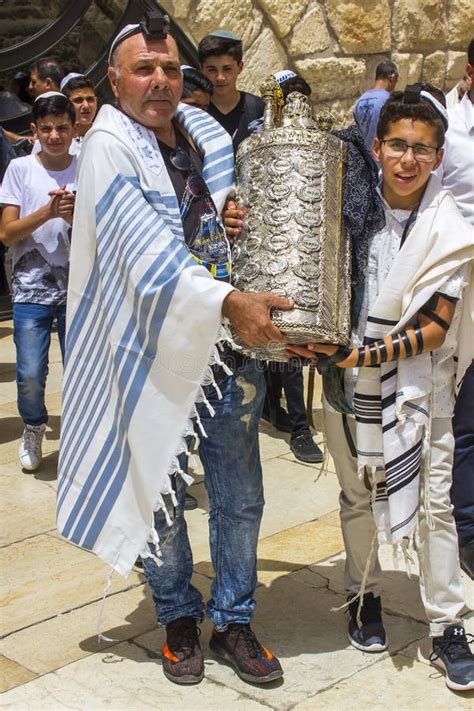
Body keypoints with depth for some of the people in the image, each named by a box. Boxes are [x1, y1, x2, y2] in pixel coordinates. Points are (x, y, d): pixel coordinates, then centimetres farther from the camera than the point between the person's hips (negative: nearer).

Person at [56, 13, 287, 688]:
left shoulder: (206, 134, 9)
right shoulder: (109, 148, -9)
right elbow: (149, 254, -22)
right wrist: (231, 302, -31)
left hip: (229, 346, 5)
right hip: (155, 354, -5)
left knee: (239, 497, 11)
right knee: (162, 496, 11)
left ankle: (232, 620, 29)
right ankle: (178, 618, 32)